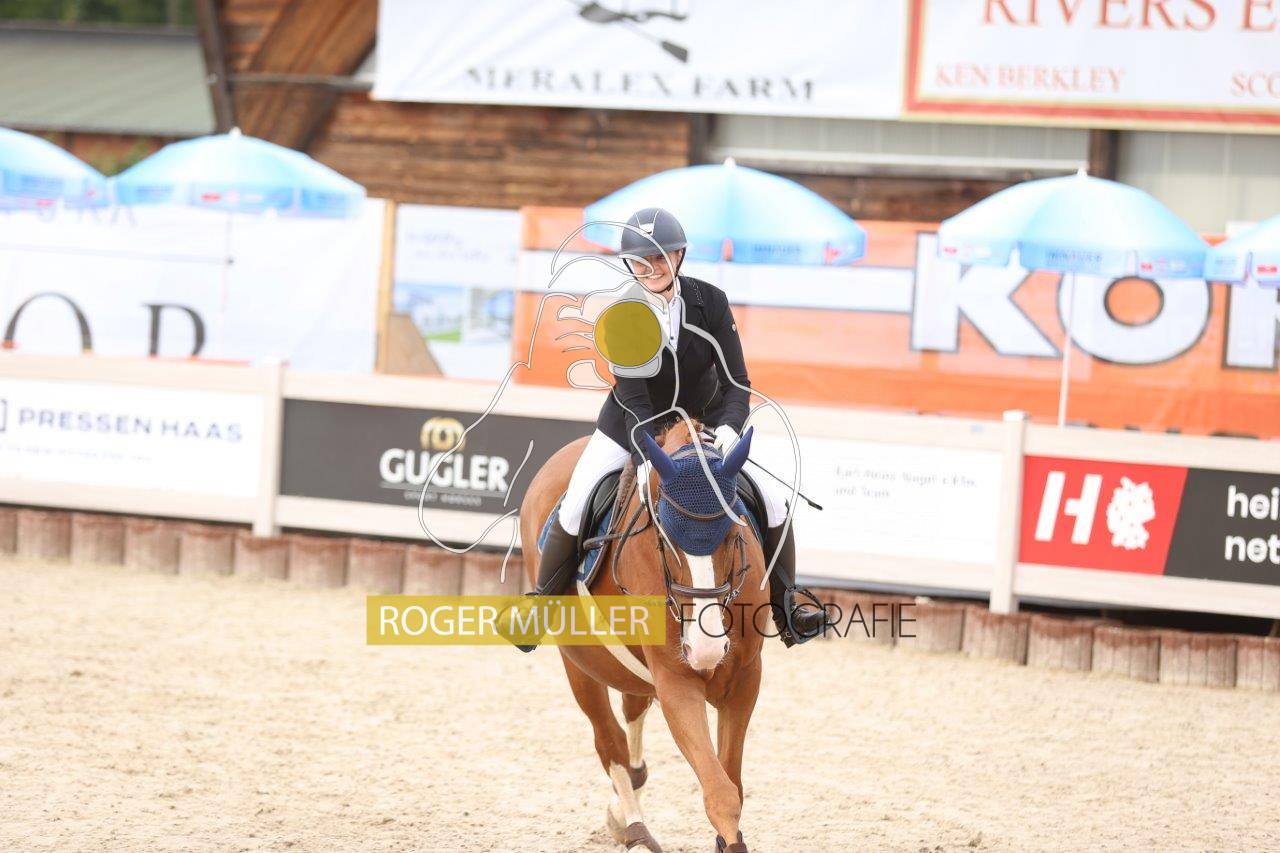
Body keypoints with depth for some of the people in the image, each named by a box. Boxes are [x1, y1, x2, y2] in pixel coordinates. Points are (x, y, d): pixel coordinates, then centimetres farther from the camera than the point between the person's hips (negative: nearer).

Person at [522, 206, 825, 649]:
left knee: (774, 501, -10)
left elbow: (736, 381, -21)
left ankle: (785, 612, 5)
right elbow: (634, 401, -28)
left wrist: (729, 430, -42)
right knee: (574, 509, -16)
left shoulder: (710, 302, -20)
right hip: (632, 427, -2)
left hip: (706, 424, 2)